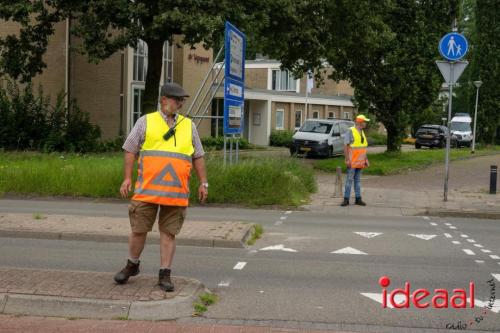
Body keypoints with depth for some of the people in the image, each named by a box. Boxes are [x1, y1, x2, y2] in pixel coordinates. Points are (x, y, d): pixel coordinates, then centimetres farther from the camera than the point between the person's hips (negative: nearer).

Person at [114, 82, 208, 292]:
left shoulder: (188, 125, 13)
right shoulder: (145, 122, 5)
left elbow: (198, 157, 16)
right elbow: (130, 150, 5)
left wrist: (203, 182, 10)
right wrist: (127, 178, -3)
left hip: (176, 192, 2)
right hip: (147, 190, -2)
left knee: (168, 233, 4)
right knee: (139, 229, 5)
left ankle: (164, 274, 12)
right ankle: (132, 266, 26)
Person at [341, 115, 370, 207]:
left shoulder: (362, 132, 12)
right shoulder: (350, 131, -11)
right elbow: (345, 146, -14)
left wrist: (366, 159, 13)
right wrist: (347, 159, -19)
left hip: (360, 161, 7)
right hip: (352, 161, -7)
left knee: (358, 180, 10)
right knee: (349, 180, -5)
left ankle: (358, 199, 14)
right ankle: (346, 199, 0)